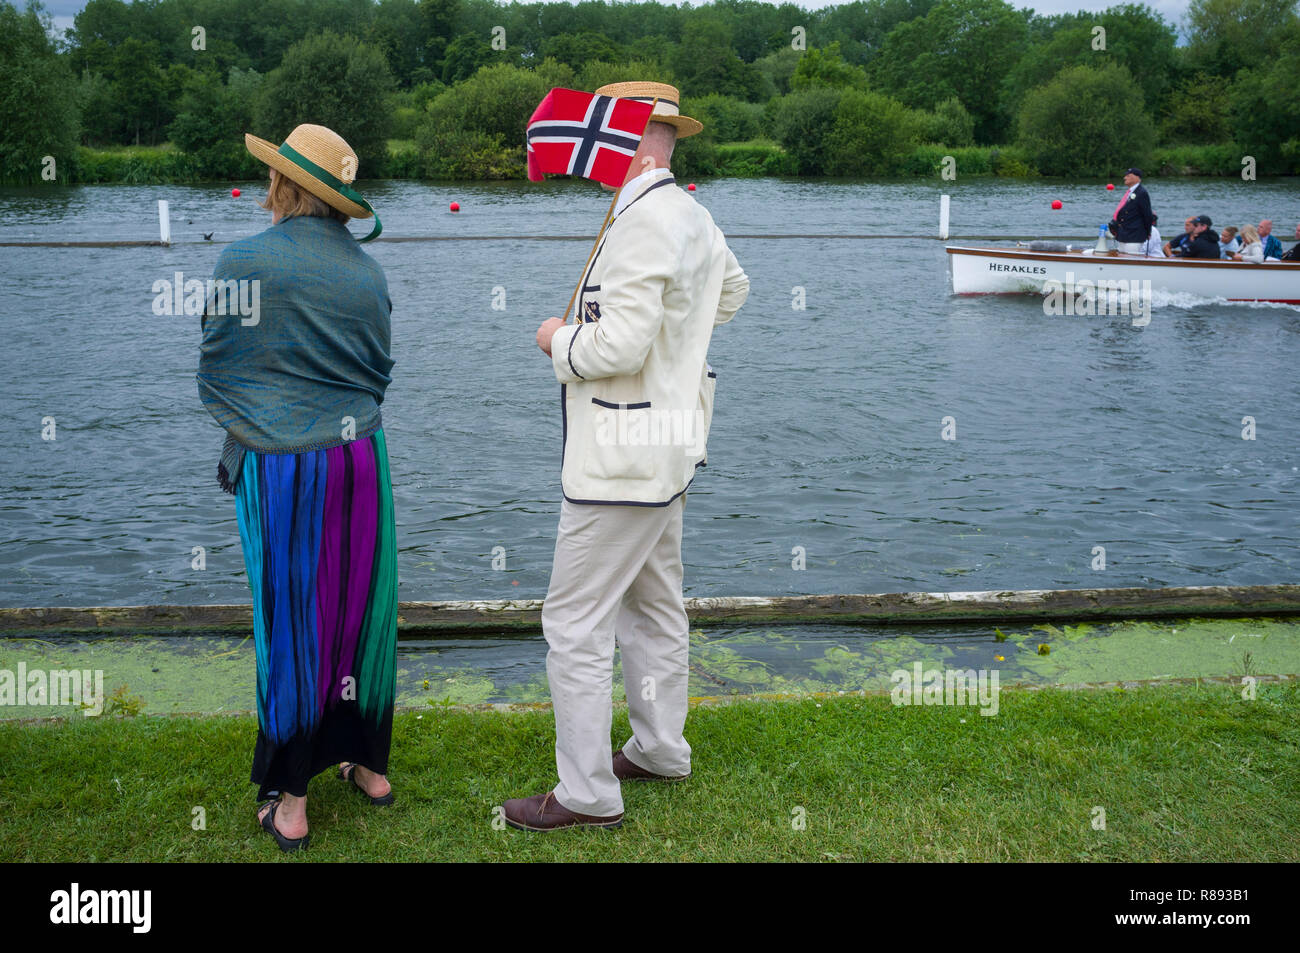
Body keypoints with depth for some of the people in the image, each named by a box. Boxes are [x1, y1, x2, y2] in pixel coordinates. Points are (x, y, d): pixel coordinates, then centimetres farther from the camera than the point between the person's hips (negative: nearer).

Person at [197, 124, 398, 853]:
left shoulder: (242, 262, -9)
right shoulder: (368, 271, 2)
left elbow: (214, 372, -1)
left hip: (279, 464, -3)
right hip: (359, 456, 3)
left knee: (290, 623, 6)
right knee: (360, 611, 14)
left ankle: (290, 797, 16)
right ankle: (368, 762, 28)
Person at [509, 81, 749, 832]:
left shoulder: (644, 223, -21)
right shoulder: (695, 217, 9)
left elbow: (620, 347, -27)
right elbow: (732, 290, 30)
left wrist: (561, 341, -9)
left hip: (623, 461, -10)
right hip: (667, 445, 10)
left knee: (576, 623, -3)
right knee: (655, 607, 20)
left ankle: (588, 795, 7)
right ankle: (661, 750, 34)